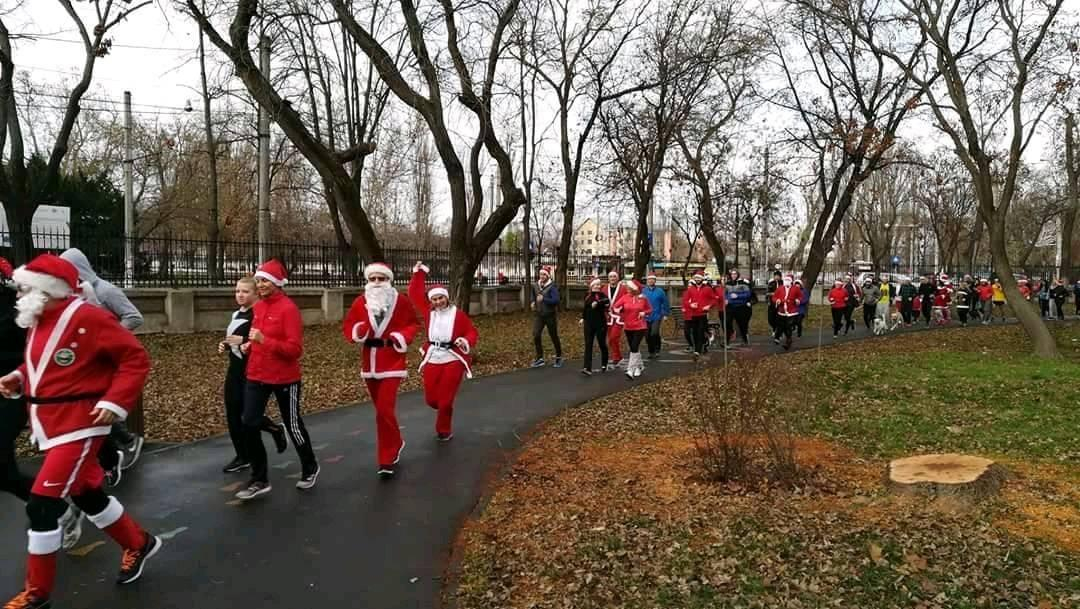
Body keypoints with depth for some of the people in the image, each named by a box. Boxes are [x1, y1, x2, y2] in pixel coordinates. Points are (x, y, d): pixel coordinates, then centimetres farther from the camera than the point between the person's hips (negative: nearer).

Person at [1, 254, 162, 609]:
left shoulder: (87, 318, -18)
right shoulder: (37, 321, 9)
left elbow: (136, 359, -17)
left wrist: (116, 401, -23)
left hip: (79, 427, -9)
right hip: (52, 426, 10)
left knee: (42, 505, -8)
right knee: (87, 494, 19)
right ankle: (139, 544, 38)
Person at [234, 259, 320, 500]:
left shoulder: (289, 308, -17)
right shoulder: (257, 307, 6)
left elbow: (295, 349, -21)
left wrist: (264, 340, -29)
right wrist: (250, 344, 3)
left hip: (285, 378, -6)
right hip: (256, 375, 6)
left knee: (293, 425, 9)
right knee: (249, 423, -2)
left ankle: (310, 468, 35)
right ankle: (259, 480, 15)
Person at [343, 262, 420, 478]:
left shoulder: (401, 301, -5)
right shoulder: (360, 302, 1)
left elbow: (414, 324, 6)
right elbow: (347, 327, 3)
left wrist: (403, 337, -13)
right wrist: (359, 331, -20)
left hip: (392, 362, -4)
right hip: (370, 362, 4)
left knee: (384, 410, -11)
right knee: (382, 409, 16)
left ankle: (387, 460, -1)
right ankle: (396, 444, 40)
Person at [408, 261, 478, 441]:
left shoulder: (458, 314, -7)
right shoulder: (429, 312, 2)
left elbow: (472, 332, -2)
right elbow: (415, 294, 7)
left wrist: (466, 341, -22)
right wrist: (419, 273, 4)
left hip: (453, 359, -4)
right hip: (432, 359, 4)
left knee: (445, 399, 0)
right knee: (431, 398, 8)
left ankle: (444, 430, 21)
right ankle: (444, 411, 42)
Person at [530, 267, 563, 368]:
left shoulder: (552, 286, -14)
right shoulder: (536, 286, 5)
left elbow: (556, 300, -24)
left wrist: (543, 299, -26)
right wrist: (533, 302, 7)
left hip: (550, 315, -5)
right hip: (539, 315, 5)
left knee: (554, 336, 8)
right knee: (536, 335, -8)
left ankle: (558, 358, 27)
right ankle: (540, 359, 1)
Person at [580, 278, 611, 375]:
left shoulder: (602, 295, -5)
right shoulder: (587, 296, 8)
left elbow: (607, 303, -24)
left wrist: (597, 303, -31)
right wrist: (583, 318, 14)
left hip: (600, 324, -3)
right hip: (589, 324, 4)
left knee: (602, 344, 9)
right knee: (588, 346, -4)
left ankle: (604, 365, 31)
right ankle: (588, 368, -9)